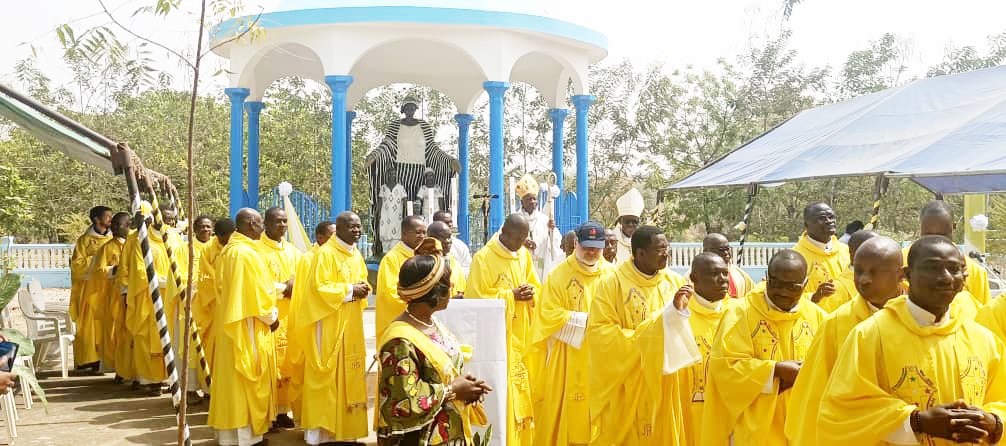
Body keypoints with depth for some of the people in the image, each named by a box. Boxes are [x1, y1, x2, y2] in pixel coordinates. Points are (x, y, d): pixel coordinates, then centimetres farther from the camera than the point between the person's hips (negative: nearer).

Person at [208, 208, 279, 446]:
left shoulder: (228, 250, 11)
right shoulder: (246, 253, -19)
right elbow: (257, 291, -18)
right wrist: (271, 317, -4)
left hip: (230, 324, 10)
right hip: (248, 327, -10)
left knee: (232, 378, 14)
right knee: (249, 378, -2)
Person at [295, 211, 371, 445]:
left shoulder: (356, 255, 12)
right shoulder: (325, 253, -13)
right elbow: (319, 286, -19)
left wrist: (363, 289, -1)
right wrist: (349, 290, -18)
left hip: (351, 325, 8)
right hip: (328, 324, -8)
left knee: (350, 373, 11)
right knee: (326, 374, -4)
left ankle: (345, 426, 20)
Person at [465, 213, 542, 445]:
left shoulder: (524, 254, 8)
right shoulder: (483, 258, -11)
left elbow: (537, 287, 16)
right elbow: (475, 297, -14)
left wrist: (530, 292, -8)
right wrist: (511, 295, -15)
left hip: (522, 337, 6)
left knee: (524, 388, 10)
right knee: (501, 391, -5)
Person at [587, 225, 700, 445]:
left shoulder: (674, 282, 2)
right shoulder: (612, 283, -10)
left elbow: (688, 328, 2)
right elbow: (599, 330, -14)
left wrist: (678, 310, -18)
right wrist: (642, 341, -15)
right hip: (623, 386, -3)